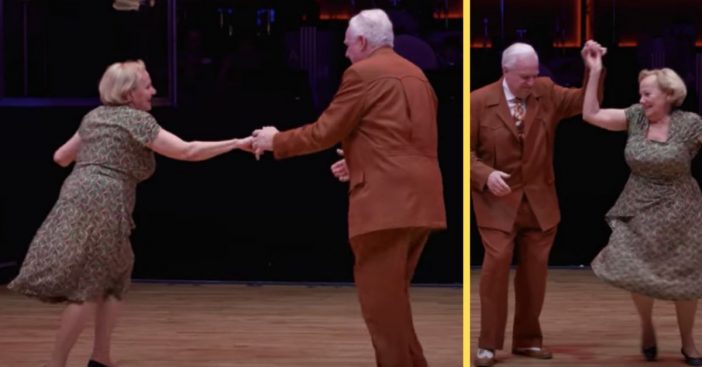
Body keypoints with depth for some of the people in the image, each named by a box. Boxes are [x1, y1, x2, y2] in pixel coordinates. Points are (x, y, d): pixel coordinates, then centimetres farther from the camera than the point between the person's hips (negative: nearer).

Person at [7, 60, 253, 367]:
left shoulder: (94, 117, 20)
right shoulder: (136, 119, -2)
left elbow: (61, 157, 26)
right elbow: (186, 151, -8)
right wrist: (236, 143, -5)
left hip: (75, 201, 8)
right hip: (101, 206, -8)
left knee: (114, 278, 17)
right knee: (86, 289, -3)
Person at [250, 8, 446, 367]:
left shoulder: (363, 73, -5)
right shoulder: (414, 74, 19)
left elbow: (324, 132, -2)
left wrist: (276, 141, 13)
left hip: (387, 199, -9)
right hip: (418, 198, 9)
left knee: (380, 300, -2)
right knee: (391, 298, 18)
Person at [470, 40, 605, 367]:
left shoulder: (547, 92, 3)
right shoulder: (479, 101, -6)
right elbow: (466, 149, -4)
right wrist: (485, 175, -20)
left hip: (539, 200, 4)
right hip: (498, 200, -4)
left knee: (535, 268, 8)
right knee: (497, 262, -12)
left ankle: (527, 340, 21)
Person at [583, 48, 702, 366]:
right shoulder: (636, 116, -3)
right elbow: (590, 115, -5)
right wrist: (595, 72, -9)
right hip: (638, 213, 3)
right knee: (637, 275, 5)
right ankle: (647, 326, 34)